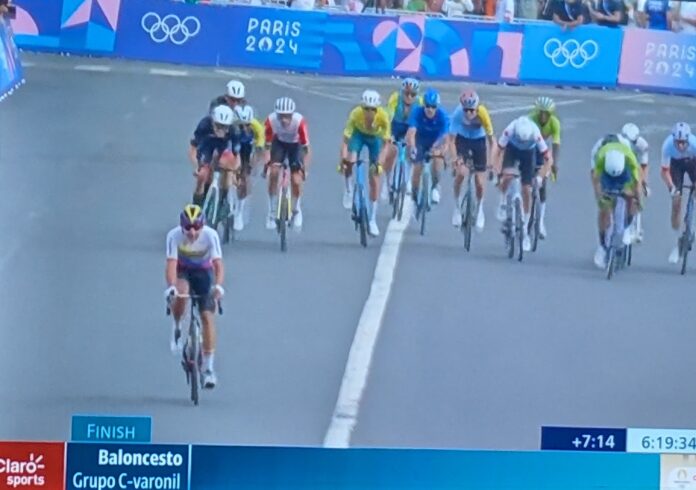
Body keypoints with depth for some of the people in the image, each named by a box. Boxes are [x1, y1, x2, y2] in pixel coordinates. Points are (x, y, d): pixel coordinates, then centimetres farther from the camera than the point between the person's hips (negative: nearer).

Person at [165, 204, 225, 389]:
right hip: (183, 271, 0)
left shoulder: (210, 235, -29)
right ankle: (177, 327, -4)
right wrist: (171, 286, -52)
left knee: (207, 317, -12)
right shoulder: (174, 235, -28)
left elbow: (218, 263, -34)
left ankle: (208, 368, -6)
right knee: (180, 294, -35)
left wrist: (218, 286, -52)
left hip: (204, 272, 0)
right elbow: (171, 264, -34)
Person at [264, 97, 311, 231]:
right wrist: (265, 164, -32)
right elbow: (266, 145, -23)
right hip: (279, 142, 1)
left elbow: (307, 148, -28)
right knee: (273, 171, -22)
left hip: (296, 144, -1)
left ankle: (297, 211, 20)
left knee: (296, 181, -10)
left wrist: (305, 169, -31)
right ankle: (272, 211, -7)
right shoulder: (271, 120, -32)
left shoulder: (300, 121, -36)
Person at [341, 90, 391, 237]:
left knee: (375, 178, -3)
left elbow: (385, 144, -30)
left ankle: (372, 220, 6)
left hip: (375, 137, 0)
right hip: (359, 134, 0)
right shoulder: (355, 114, -34)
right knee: (350, 161, -30)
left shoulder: (383, 117, -35)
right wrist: (343, 160, -44)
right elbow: (345, 140, -33)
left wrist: (379, 163, -41)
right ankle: (349, 190, 2)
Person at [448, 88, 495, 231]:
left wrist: (491, 161, -34)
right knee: (460, 172, -22)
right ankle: (457, 206, 2)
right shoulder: (457, 114, -32)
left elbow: (491, 139, -28)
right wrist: (455, 159, -40)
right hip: (462, 139, 0)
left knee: (480, 183, -1)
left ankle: (480, 209, 29)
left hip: (479, 140, 0)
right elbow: (452, 139, -28)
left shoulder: (482, 113, -34)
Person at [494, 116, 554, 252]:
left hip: (529, 153, 0)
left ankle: (525, 231, 7)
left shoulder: (536, 134, -37)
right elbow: (498, 152, -29)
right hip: (512, 149, 0)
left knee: (527, 190, -3)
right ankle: (502, 203, -3)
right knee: (507, 175, -31)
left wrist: (540, 177, -40)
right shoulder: (509, 131, -37)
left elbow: (549, 159, -31)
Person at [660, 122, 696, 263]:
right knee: (676, 202, -6)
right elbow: (664, 170, -29)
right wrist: (671, 186, -43)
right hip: (676, 163, 0)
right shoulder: (667, 145, -36)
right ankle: (677, 245, 4)